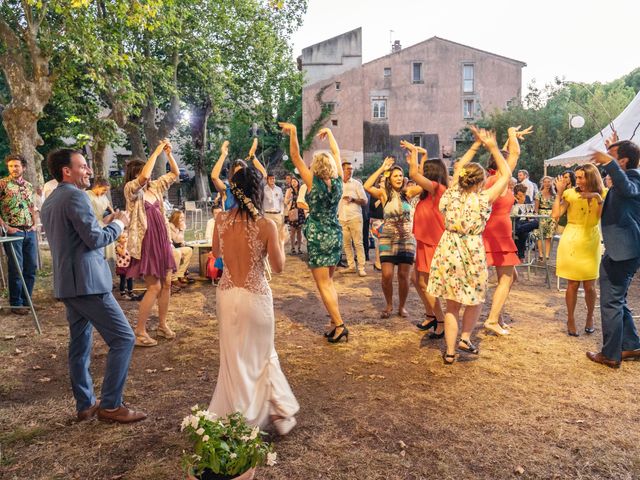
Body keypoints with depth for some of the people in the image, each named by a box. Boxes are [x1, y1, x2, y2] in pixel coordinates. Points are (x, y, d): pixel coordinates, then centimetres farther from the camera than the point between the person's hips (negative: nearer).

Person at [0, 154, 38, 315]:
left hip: (30, 232, 5)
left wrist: (34, 224, 9)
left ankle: (26, 301, 21)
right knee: (16, 269, -2)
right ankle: (16, 304, 10)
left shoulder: (28, 186, 13)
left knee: (31, 267, 8)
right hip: (13, 232, -5)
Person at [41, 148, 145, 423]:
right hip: (86, 281, -10)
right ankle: (110, 405, -1)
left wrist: (104, 224, 18)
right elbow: (95, 239, -19)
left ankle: (85, 405, 23)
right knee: (123, 338, -6)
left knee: (80, 344, 14)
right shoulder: (75, 196, -13)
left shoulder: (49, 202, 18)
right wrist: (118, 224, -2)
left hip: (67, 284, 10)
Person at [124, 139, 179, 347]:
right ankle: (139, 332, 4)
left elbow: (175, 174, 16)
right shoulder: (131, 189, -9)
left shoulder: (154, 187, 10)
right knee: (154, 287, -7)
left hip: (162, 241, 7)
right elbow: (144, 177, -29)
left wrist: (169, 153, 2)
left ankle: (162, 325, 23)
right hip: (146, 243, -7)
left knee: (166, 283, 9)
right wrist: (156, 152, -21)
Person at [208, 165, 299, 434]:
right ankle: (281, 412, 21)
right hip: (256, 296, -3)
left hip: (227, 295, 3)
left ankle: (239, 415, 31)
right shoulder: (266, 225, -16)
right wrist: (280, 244, 9)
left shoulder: (221, 220, -5)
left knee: (234, 358, 18)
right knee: (262, 354, 18)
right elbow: (278, 268, -7)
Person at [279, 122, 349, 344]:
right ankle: (335, 323, 19)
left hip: (318, 237, -6)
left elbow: (295, 157, -11)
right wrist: (329, 133, 24)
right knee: (329, 281, 18)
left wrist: (293, 132, -10)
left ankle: (339, 325, -3)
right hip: (335, 235, 6)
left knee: (323, 284, 0)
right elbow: (336, 153, 13)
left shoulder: (313, 183, -13)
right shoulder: (338, 182, -2)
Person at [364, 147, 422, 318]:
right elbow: (367, 186, -17)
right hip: (388, 239, 0)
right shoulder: (384, 194, -1)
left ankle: (401, 306, 22)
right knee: (387, 275, -6)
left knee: (403, 276, 2)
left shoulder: (408, 192, 0)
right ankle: (389, 305, 18)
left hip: (407, 239, 1)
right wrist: (382, 168, -12)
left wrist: (415, 157, -13)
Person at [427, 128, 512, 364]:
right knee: (476, 299, 22)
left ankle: (450, 352, 14)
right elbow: (506, 174, 2)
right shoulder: (483, 199, -10)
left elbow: (458, 167, 17)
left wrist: (476, 145, 20)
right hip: (471, 252, -4)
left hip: (448, 251, 4)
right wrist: (492, 147, 8)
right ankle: (465, 338, 18)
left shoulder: (451, 195, 0)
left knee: (452, 305, 12)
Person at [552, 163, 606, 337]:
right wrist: (559, 192, -10)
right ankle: (570, 319, 20)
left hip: (591, 242, 2)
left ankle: (590, 317, 30)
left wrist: (598, 198, -19)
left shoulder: (603, 195, 3)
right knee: (573, 284, 3)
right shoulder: (570, 193, -3)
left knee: (589, 286, 5)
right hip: (571, 242, -1)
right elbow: (555, 215, -11)